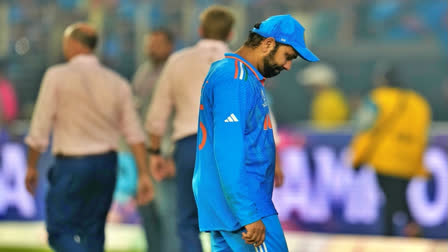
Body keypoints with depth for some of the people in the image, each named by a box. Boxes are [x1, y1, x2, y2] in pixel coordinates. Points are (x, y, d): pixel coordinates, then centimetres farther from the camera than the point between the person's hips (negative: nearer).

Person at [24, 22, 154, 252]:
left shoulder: (57, 76, -8)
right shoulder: (117, 83, 5)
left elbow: (40, 127, -7)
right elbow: (135, 134, 2)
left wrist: (31, 167, 4)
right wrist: (144, 175, 4)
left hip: (71, 164, -5)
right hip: (106, 164, 5)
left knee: (60, 232, 1)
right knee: (92, 233, 14)